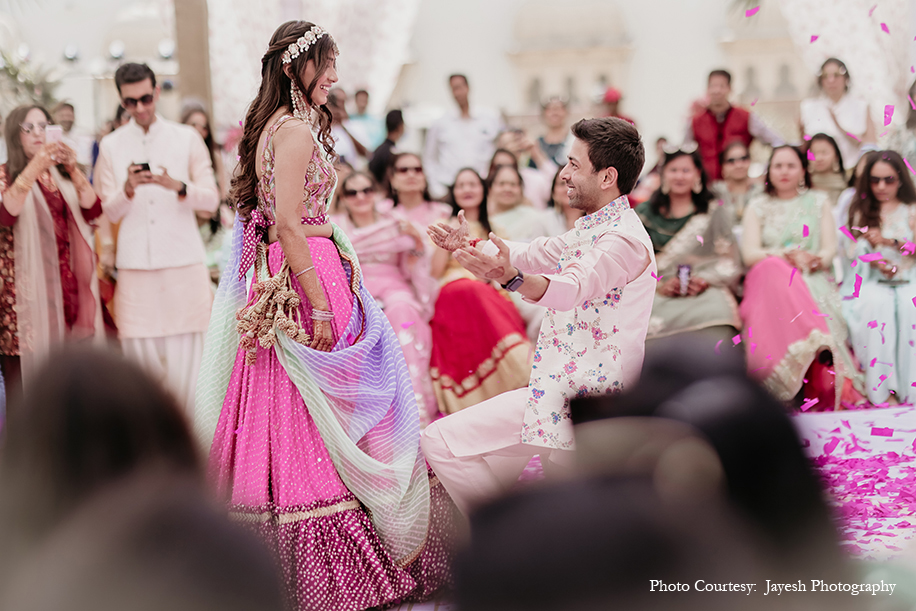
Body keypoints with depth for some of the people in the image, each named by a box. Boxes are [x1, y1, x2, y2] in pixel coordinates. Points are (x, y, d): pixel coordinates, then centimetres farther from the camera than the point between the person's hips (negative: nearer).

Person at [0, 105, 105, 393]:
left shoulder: (61, 174, 17)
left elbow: (93, 209, 3)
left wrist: (73, 170, -9)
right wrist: (33, 169, -24)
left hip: (66, 281, 4)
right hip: (25, 284, -4)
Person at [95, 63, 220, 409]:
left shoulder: (187, 138, 7)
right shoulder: (111, 146, 9)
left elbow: (211, 200, 3)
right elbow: (109, 212, 5)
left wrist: (177, 186, -16)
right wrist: (128, 189, -15)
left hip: (183, 263, -1)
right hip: (135, 265, 1)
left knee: (183, 356, -4)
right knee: (140, 351, -2)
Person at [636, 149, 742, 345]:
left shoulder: (716, 213, 19)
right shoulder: (645, 213, 20)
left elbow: (729, 264, 11)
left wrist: (705, 280, -8)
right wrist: (658, 285, -8)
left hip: (705, 291, 0)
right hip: (657, 295, 0)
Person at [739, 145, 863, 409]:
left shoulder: (818, 202, 20)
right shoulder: (757, 207, 18)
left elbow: (830, 249, 8)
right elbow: (750, 254, 2)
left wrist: (814, 259, -17)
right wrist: (788, 255, -15)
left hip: (812, 279, 1)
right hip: (768, 278, -1)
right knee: (773, 269, -39)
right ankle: (818, 347, -51)